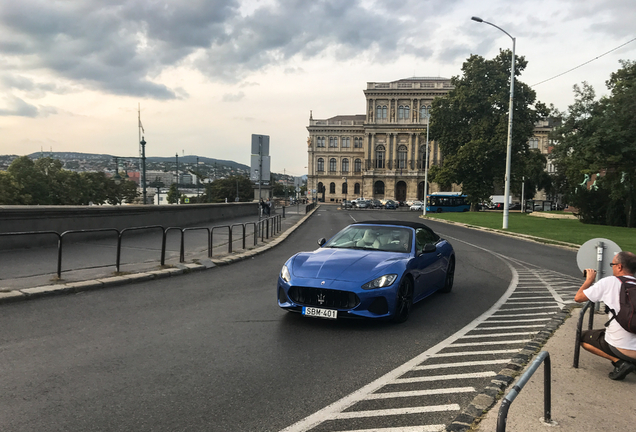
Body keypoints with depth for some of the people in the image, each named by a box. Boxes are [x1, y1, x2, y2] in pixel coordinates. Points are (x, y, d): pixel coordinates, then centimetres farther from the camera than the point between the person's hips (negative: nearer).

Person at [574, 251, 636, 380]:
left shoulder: (609, 282, -9)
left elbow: (578, 298, -3)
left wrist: (589, 280, 14)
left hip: (621, 349, -6)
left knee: (582, 337, 18)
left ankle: (619, 362, 0)